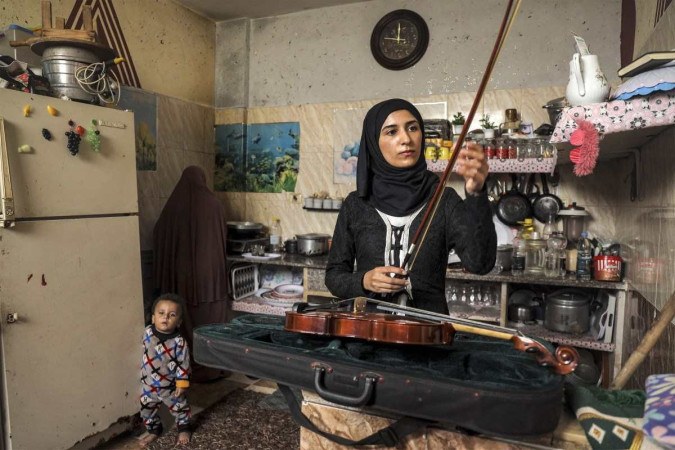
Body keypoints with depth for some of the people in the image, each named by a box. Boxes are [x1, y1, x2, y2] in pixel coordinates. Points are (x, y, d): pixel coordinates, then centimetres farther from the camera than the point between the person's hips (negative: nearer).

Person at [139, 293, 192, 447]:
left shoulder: (179, 342, -26)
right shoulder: (147, 332, -13)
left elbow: (183, 364, -17)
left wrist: (182, 383, -15)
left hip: (170, 386, -3)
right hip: (148, 385, 4)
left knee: (179, 408, 16)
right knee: (147, 410, 18)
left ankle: (184, 428, 42)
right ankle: (153, 430, 45)